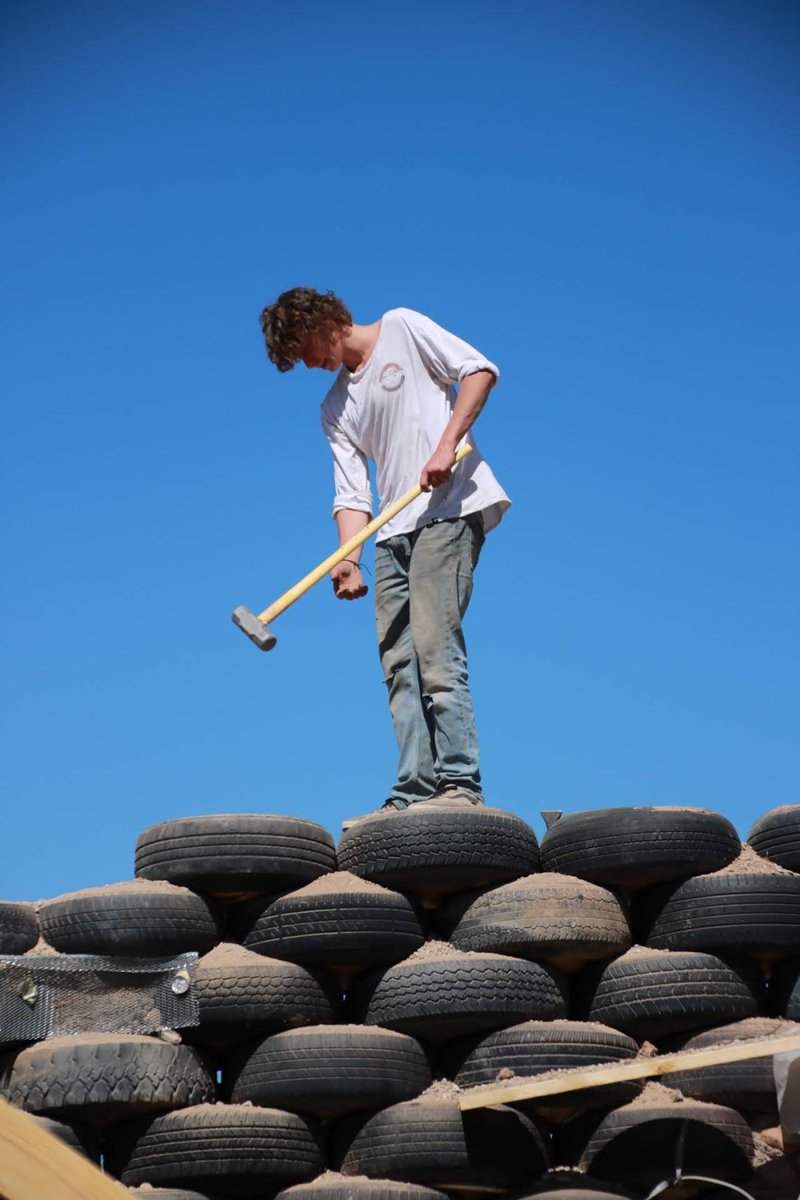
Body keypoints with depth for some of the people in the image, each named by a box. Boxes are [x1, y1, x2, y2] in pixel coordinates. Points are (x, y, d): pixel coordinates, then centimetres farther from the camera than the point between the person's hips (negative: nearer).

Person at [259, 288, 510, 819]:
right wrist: (349, 560, -7)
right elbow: (352, 494, 11)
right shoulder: (336, 410, 20)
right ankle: (414, 794, -1)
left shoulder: (402, 328, 6)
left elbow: (480, 368, -1)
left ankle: (460, 784, -19)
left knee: (435, 649, -17)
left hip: (450, 509, -7)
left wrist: (447, 443, -13)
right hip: (394, 532, 7)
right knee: (400, 666, 0)